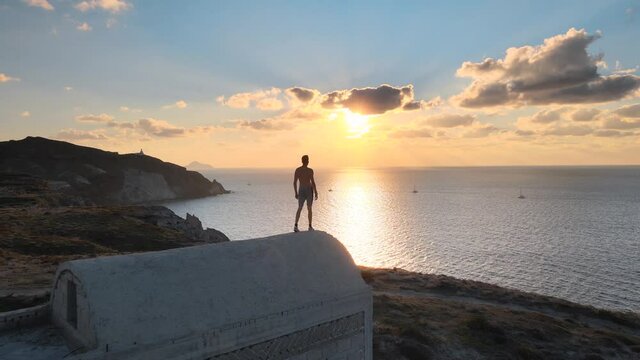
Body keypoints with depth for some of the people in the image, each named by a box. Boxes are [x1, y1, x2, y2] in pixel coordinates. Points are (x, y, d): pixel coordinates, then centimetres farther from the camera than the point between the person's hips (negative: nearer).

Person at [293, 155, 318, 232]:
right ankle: (310, 227, 12)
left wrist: (296, 193, 11)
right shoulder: (310, 170, -12)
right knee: (309, 209, 8)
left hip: (301, 191, 3)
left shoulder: (297, 170, 1)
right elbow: (313, 182, -14)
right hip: (309, 191, -3)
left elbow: (294, 182, 2)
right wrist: (316, 193, -7)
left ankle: (296, 226, -6)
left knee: (299, 209, 9)